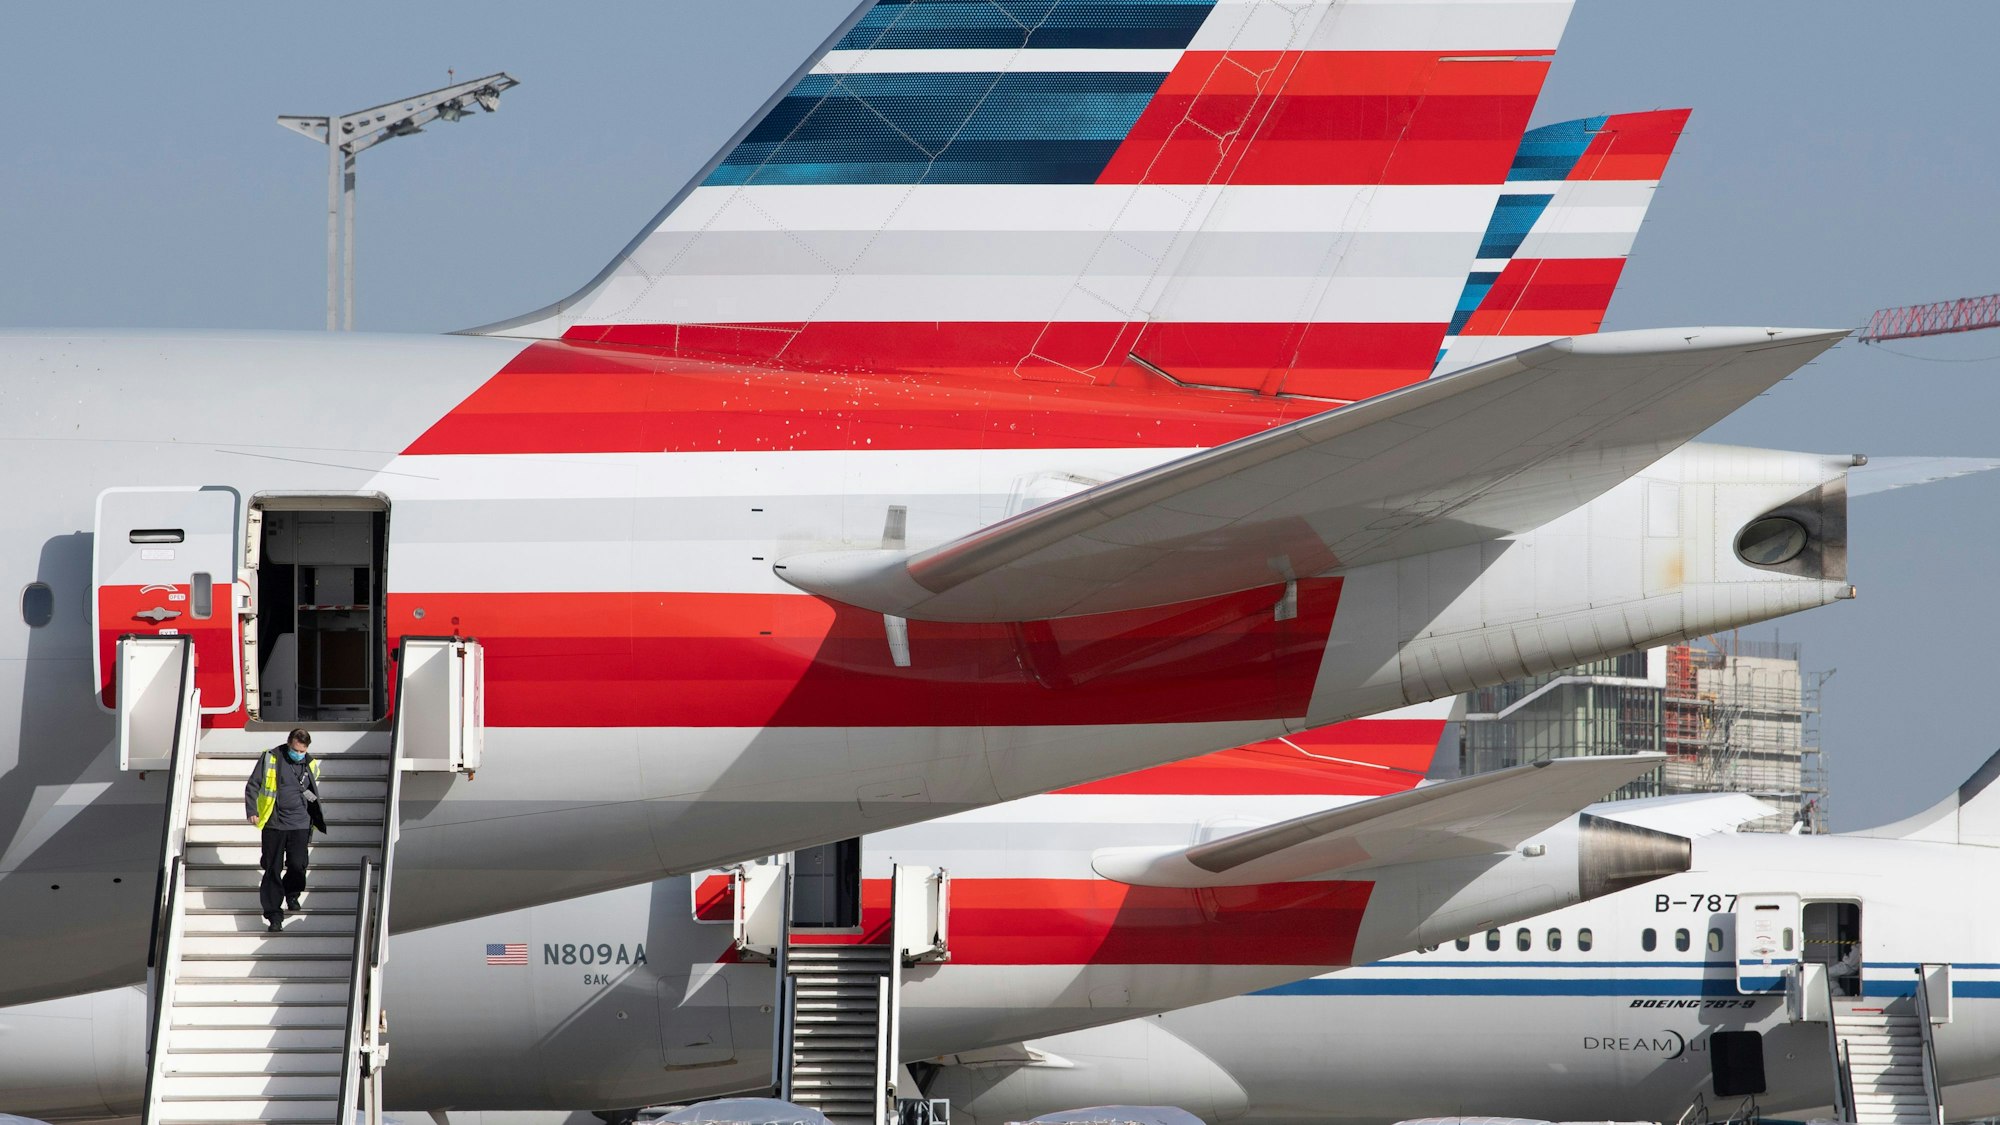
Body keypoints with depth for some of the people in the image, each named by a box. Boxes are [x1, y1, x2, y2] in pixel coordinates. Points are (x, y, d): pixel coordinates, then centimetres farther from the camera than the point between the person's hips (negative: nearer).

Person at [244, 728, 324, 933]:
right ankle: (274, 916, 0)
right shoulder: (270, 759, -3)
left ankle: (292, 894, 27)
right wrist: (252, 811, -7)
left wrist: (314, 821, 26)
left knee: (297, 865, -7)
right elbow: (252, 785, 2)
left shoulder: (310, 764, 7)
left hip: (299, 824, 2)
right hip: (274, 824, -2)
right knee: (273, 869, -4)